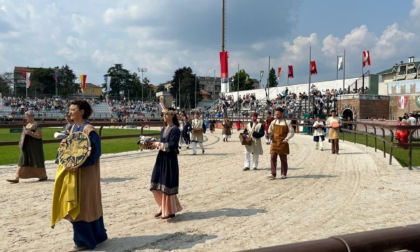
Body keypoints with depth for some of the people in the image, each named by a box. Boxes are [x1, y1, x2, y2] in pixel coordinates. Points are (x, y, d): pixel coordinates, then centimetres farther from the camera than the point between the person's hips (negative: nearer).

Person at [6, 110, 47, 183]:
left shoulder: (36, 125, -12)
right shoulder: (27, 124, 14)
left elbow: (39, 136, -18)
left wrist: (30, 133, -26)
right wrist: (22, 142, 12)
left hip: (34, 147, -8)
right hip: (26, 147, 8)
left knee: (37, 161, 1)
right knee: (22, 161, 3)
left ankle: (44, 176, 16)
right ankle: (16, 178, 2)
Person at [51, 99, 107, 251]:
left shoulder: (88, 129, -17)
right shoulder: (74, 127, 10)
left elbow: (95, 153, -19)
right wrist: (65, 144, -3)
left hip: (85, 173, -8)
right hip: (73, 172, 8)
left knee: (81, 205, -1)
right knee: (89, 205, 16)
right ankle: (96, 236, 29)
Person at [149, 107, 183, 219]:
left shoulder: (175, 129, -12)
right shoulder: (164, 129, 13)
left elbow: (172, 145, -20)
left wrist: (159, 144, -16)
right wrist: (155, 144, -1)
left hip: (170, 160, -8)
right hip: (161, 158, 8)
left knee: (167, 185, 0)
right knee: (157, 185, 10)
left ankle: (170, 211, 13)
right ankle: (163, 207, 26)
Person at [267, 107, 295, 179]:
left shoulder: (287, 123, -3)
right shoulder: (273, 122, 7)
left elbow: (291, 132, -2)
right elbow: (270, 130, 19)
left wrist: (287, 138, -14)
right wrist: (269, 134, -1)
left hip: (283, 143, -2)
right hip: (274, 142, 3)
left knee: (283, 159, 7)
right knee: (273, 158, -7)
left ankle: (284, 174, 19)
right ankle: (273, 174, -4)